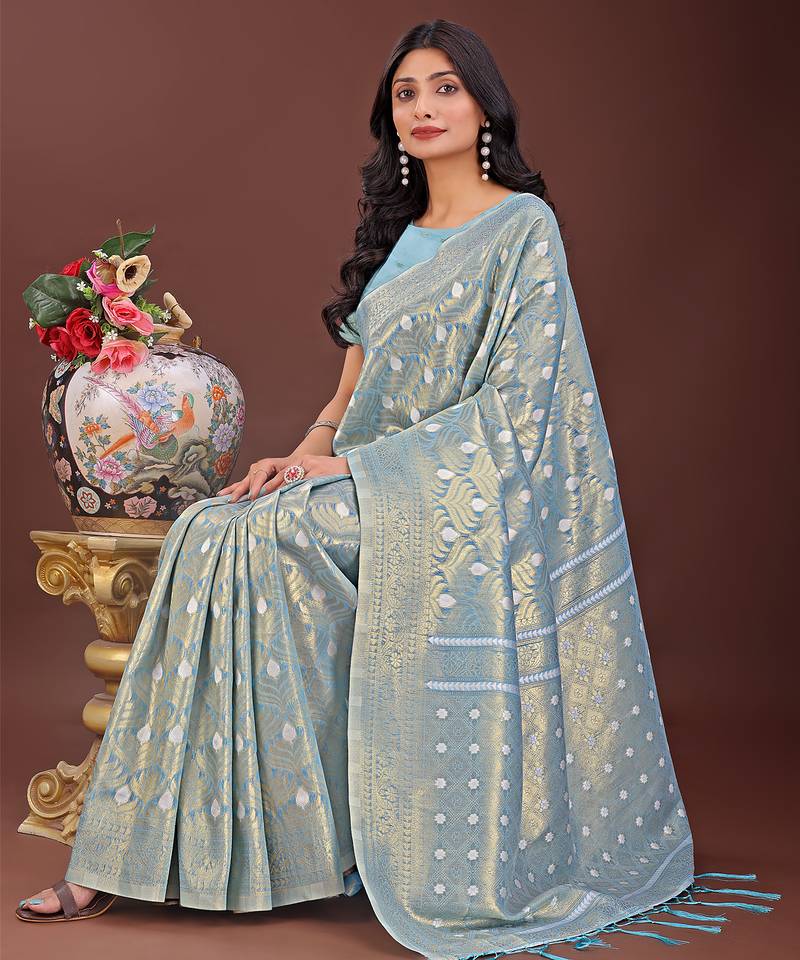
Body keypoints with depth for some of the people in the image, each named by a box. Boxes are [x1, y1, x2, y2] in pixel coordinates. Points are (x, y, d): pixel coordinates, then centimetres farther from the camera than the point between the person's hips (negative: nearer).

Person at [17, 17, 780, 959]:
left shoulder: (523, 226, -3)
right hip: (374, 494, 6)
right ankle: (123, 858, -14)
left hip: (466, 500, -6)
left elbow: (515, 403, -13)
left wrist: (350, 465, -16)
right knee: (213, 533, -17)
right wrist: (301, 455, -7)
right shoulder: (393, 238, 18)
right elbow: (352, 396, 15)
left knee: (246, 542, -25)